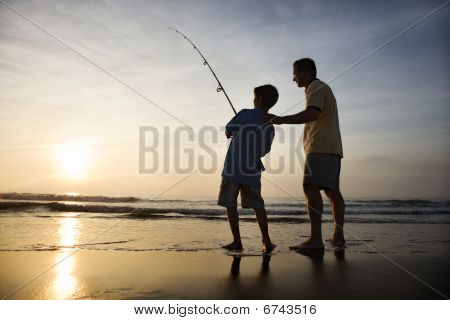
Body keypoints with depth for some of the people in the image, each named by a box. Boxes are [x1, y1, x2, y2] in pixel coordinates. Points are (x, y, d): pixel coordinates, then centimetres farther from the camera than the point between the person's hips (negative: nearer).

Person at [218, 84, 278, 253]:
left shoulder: (245, 114, -7)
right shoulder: (270, 128, 5)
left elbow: (227, 133, 1)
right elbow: (263, 151, 13)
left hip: (232, 169, -4)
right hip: (252, 171, 4)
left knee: (230, 205, 6)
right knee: (257, 205, 13)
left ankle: (237, 241, 9)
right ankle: (266, 241, 5)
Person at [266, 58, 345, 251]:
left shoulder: (316, 87, -3)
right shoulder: (323, 88, 28)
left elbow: (312, 114, -23)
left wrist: (281, 120, -24)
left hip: (321, 147, -11)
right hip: (331, 147, 11)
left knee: (311, 187, -19)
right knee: (332, 190, 10)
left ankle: (316, 239, -26)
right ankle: (338, 236, 15)